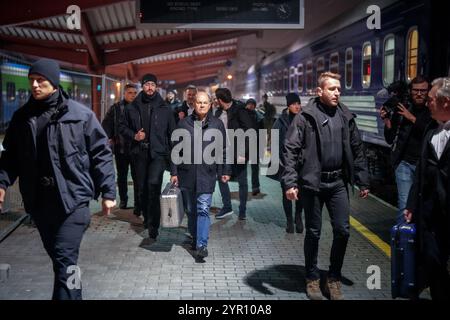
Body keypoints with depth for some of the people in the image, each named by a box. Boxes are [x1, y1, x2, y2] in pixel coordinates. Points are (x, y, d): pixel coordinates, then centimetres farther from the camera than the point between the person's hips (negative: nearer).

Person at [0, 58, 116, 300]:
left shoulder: (80, 114, -6)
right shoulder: (22, 117, 6)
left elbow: (101, 153, -3)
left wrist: (107, 192, -6)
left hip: (73, 199, -5)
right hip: (39, 202, 5)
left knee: (64, 258, -10)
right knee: (57, 256, 17)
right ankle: (73, 295, 36)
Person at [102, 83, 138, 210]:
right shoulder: (116, 108, 4)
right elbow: (106, 124, 7)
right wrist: (109, 138, -3)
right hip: (120, 148, 3)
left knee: (137, 177, -3)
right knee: (122, 176, 15)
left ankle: (138, 204, 2)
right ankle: (123, 199, 30)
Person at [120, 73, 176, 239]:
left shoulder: (164, 109, 4)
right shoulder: (133, 107, 7)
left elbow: (172, 132, 5)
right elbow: (123, 126, 15)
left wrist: (171, 155, -1)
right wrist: (134, 135, -5)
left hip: (158, 153, -3)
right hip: (139, 153, 3)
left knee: (153, 184, -19)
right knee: (142, 188, 11)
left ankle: (153, 225, -15)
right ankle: (147, 218, 31)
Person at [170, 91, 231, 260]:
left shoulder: (217, 124, 5)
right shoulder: (184, 123, 5)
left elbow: (223, 150, 9)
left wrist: (225, 171, 6)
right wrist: (174, 172, 4)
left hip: (207, 174, -2)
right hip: (187, 174, 2)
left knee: (203, 209, -8)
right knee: (190, 209, 12)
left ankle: (202, 244, -7)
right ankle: (194, 237, 30)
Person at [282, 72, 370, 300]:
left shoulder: (346, 117, 7)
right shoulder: (306, 117, -7)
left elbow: (357, 150, 12)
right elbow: (290, 150, -10)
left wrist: (363, 181, 9)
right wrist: (290, 183, -18)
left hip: (338, 182, 4)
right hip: (312, 182, -4)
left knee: (343, 230, 3)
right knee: (313, 233, 7)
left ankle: (334, 278, 22)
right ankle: (312, 278, 25)